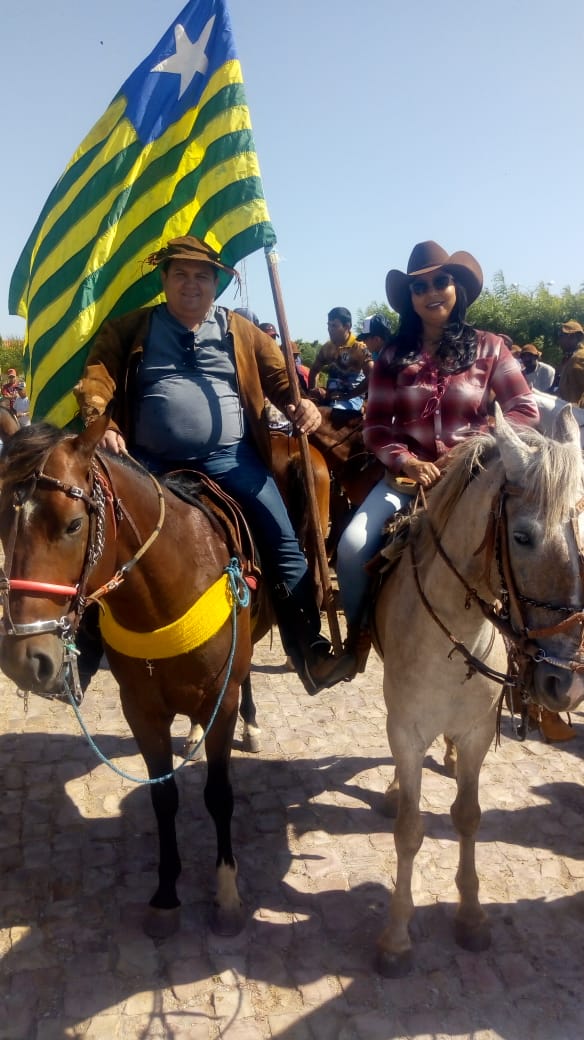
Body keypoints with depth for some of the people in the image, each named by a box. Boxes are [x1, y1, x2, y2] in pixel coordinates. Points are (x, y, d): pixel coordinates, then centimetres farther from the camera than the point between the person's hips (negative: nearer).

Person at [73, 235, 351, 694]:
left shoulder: (240, 331, 13)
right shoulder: (131, 329, 10)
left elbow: (279, 376, 8)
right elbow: (98, 374, -1)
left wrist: (301, 405, -15)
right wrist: (99, 423, -21)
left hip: (229, 458, 0)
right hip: (151, 462, 1)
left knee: (283, 541, -10)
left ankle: (309, 648, -2)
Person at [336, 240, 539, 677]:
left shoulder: (489, 347, 4)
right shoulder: (393, 356, 7)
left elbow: (526, 409, 0)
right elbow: (375, 425, 4)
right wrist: (405, 461, -14)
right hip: (407, 473, 1)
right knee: (353, 547, -21)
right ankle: (358, 631, 7)